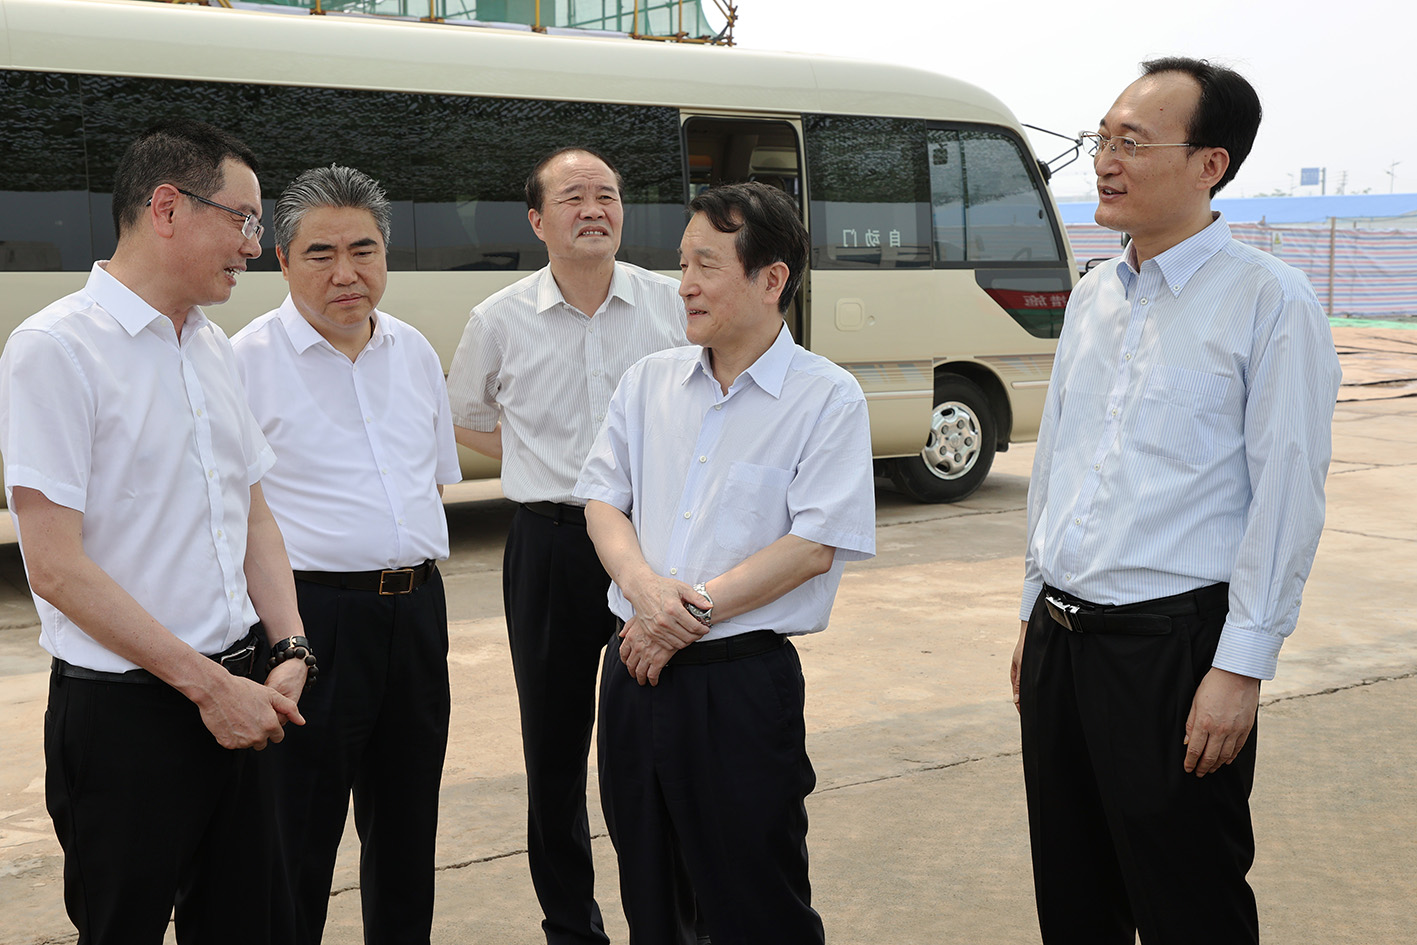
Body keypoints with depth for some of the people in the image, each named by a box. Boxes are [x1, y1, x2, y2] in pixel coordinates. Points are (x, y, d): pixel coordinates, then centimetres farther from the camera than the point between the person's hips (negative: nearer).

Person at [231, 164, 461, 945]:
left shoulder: (414, 351, 10)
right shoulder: (248, 359, -7)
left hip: (415, 610, 6)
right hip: (310, 613, -6)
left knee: (407, 827, 16)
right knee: (298, 838, 2)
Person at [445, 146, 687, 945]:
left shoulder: (672, 305, 1)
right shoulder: (501, 322, 2)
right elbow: (469, 420, 19)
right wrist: (550, 465, 10)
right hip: (550, 542, 1)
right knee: (555, 742, 8)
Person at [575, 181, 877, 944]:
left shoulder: (827, 398, -6)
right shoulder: (650, 380, 10)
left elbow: (815, 546, -13)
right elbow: (603, 498, 8)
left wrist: (694, 611, -16)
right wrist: (643, 584, -12)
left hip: (742, 680, -5)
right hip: (636, 669, 5)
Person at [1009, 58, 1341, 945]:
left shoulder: (1268, 298, -10)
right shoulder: (1092, 296, 11)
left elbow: (1287, 495, -14)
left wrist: (1241, 669, -16)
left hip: (1172, 641, -6)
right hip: (1059, 639, 7)